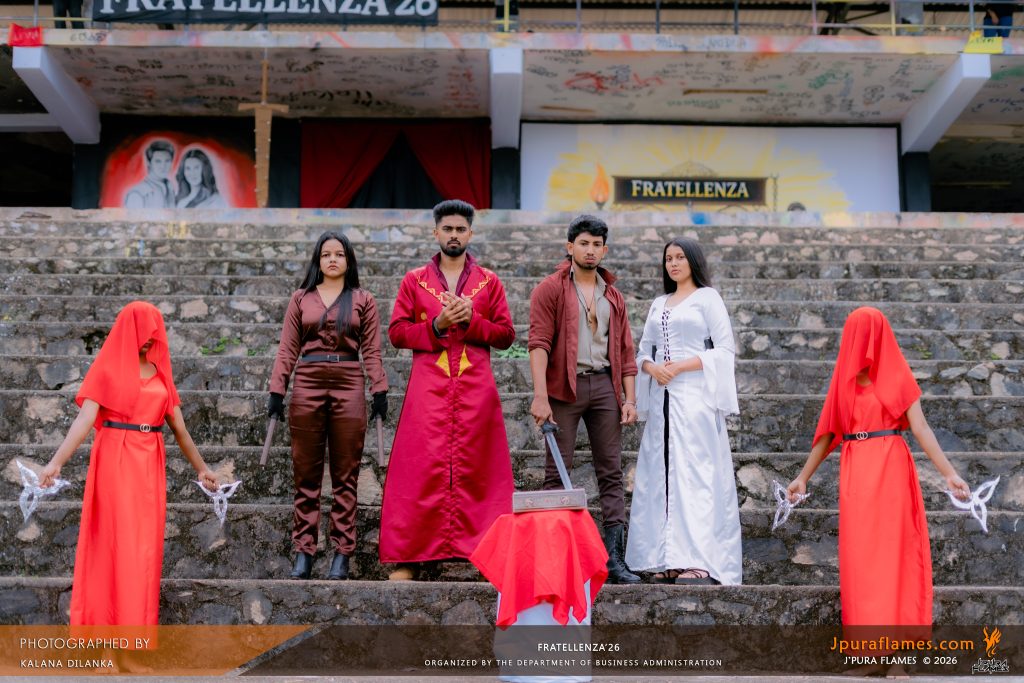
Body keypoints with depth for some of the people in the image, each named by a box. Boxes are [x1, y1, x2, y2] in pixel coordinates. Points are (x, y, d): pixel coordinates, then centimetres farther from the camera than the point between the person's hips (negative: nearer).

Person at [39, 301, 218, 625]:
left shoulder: (160, 371, 12)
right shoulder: (107, 368, -1)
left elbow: (178, 427, 17)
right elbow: (85, 419, -12)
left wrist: (201, 467, 20)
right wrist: (56, 461, -25)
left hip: (150, 464, 4)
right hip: (115, 461, -4)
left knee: (146, 544, 5)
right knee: (116, 541, -5)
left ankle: (139, 623, 15)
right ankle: (110, 623, 3)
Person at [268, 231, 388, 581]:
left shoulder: (363, 300, 9)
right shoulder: (301, 298, 11)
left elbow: (372, 351, 6)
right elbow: (287, 349, 8)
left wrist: (380, 392, -3)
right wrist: (277, 391, 1)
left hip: (348, 387, -1)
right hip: (307, 386, 1)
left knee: (345, 476, 2)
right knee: (306, 475, 3)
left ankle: (342, 554, 7)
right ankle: (303, 552, 8)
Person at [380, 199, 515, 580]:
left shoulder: (489, 282, 14)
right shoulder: (414, 281, 13)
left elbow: (506, 334, 8)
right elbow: (396, 332, 6)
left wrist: (471, 319, -8)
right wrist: (436, 325, -9)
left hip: (476, 387, 1)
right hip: (428, 386, 0)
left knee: (477, 468, -1)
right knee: (421, 467, -5)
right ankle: (408, 557, -2)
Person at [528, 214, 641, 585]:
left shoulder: (613, 296, 17)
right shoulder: (550, 289, 1)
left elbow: (625, 349, 15)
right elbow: (539, 342, -8)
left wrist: (629, 398, 6)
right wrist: (540, 396, -18)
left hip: (604, 384, 5)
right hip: (565, 387, -4)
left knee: (611, 471, 2)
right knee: (557, 471, -1)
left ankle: (614, 557, 5)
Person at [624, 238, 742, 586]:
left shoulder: (707, 297, 4)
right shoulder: (659, 303, 20)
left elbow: (725, 349, -4)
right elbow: (643, 351, 18)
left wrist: (681, 366, -12)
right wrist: (652, 368, -4)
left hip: (694, 397, -6)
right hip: (661, 397, 6)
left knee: (694, 474, -11)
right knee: (661, 475, 0)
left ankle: (699, 561, -12)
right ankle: (668, 559, 2)